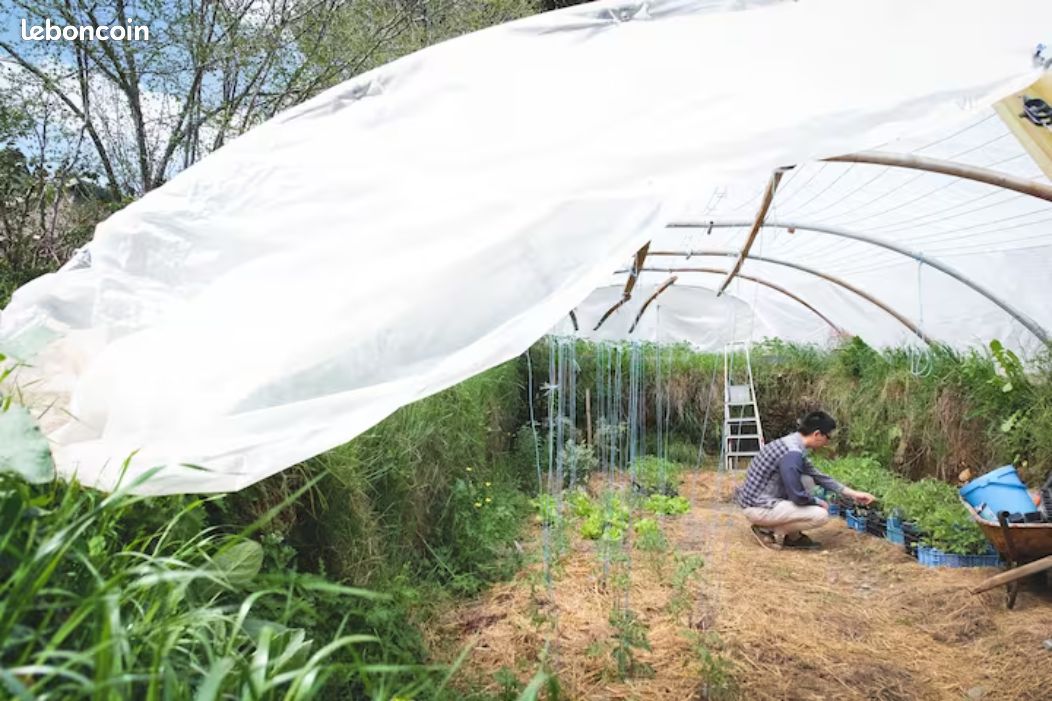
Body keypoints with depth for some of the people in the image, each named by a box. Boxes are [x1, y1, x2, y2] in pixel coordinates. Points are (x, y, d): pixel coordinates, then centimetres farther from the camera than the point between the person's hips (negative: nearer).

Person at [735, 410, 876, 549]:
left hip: (759, 500, 10)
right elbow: (798, 497, -21)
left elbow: (818, 476, 20)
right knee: (821, 515, -11)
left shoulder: (793, 443, 8)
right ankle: (769, 531, -1)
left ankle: (792, 536, 16)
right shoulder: (793, 453, -24)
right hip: (758, 508, -10)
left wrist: (852, 494, 22)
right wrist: (819, 502, 1)